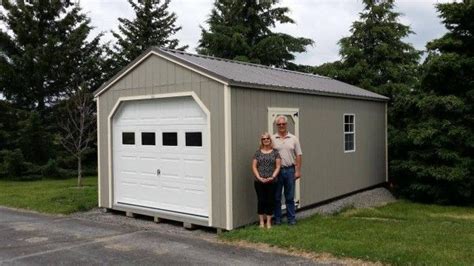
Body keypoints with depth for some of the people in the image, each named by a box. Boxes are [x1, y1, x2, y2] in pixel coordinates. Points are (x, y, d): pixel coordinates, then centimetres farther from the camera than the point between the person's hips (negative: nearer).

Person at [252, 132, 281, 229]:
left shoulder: (275, 152, 5)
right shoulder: (258, 152, 5)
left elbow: (278, 166, 1)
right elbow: (254, 166, 2)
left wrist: (272, 177, -11)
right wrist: (259, 178, -10)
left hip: (271, 182, 0)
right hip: (259, 182, 0)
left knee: (270, 201, 5)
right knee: (261, 201, 4)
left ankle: (268, 221, 15)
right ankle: (261, 221, 14)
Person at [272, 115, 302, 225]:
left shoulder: (293, 138, 5)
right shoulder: (272, 139, 2)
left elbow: (298, 155, 5)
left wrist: (298, 171, -2)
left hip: (290, 170, 1)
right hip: (277, 170, 0)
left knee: (290, 197, 7)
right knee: (276, 196, 6)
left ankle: (291, 218, 15)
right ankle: (277, 218, 16)